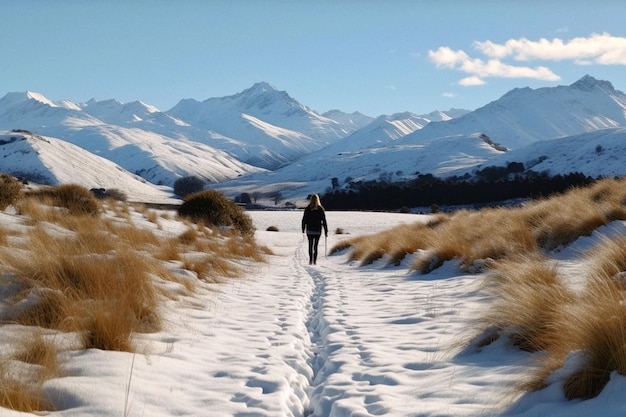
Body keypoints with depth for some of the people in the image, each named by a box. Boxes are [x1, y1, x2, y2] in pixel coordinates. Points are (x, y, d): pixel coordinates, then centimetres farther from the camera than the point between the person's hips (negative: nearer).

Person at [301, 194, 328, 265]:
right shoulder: (321, 209, -6)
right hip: (318, 230, 0)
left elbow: (304, 220, 0)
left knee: (310, 245, 9)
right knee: (315, 246, 7)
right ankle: (314, 261, 2)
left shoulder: (307, 209, -5)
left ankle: (310, 260, -4)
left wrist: (303, 229, 11)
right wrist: (326, 231, 2)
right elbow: (324, 221, -4)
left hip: (309, 230, 0)